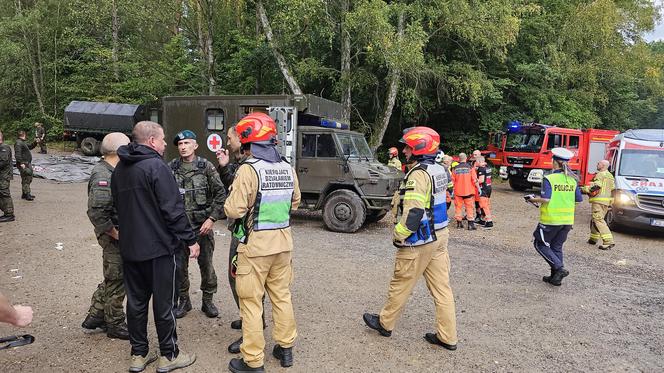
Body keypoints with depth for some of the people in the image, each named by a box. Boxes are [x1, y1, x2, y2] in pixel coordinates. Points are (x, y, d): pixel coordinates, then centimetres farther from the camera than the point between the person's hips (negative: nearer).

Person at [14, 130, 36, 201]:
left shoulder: (23, 142, 17)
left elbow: (30, 147, 34)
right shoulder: (18, 143, -14)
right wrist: (21, 163, -27)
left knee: (29, 179, 16)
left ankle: (25, 194, 25)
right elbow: (17, 154, -22)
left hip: (28, 163, 11)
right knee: (26, 179, -10)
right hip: (23, 164, -11)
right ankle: (26, 194, -7)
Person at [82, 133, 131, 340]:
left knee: (113, 279, 22)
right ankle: (115, 325, 21)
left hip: (120, 233, 10)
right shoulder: (103, 176, -22)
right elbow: (96, 212, -29)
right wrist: (115, 234, -21)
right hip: (114, 237, -10)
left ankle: (95, 316, 35)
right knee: (117, 282, 5)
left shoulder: (112, 171, 9)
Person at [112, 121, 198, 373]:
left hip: (129, 247, 7)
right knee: (163, 303, 5)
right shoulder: (156, 166, -17)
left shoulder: (119, 169, 9)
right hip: (158, 247, -7)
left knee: (136, 301, 14)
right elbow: (173, 209, -20)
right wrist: (190, 240, -13)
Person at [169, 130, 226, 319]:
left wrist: (212, 218, -10)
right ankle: (184, 300, 27)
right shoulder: (171, 168, 4)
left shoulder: (206, 166, -2)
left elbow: (220, 193, -3)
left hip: (202, 225, -2)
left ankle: (208, 300, 23)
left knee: (206, 264, 6)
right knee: (179, 265, 8)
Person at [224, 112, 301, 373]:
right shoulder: (288, 168, 4)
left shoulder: (248, 169, -16)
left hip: (255, 244, -6)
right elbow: (295, 202, 15)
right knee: (281, 296, 18)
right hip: (283, 242, 6)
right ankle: (285, 348, 31)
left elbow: (234, 211, -17)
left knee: (251, 302, 5)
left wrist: (230, 201, 2)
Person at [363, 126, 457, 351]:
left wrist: (398, 234, -14)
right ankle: (447, 337, 19)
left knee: (400, 285, 9)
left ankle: (385, 323, 27)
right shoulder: (439, 170, 9)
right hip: (439, 235, 9)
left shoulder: (419, 173, -19)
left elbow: (414, 211, -26)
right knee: (441, 287, 11)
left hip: (419, 241, -9)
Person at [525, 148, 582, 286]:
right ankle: (556, 277, 20)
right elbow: (579, 199, 7)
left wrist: (533, 199, -5)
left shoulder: (549, 179, -14)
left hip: (550, 219, -6)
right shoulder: (572, 180, 4)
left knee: (540, 244, 10)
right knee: (557, 247, 17)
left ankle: (559, 268, -4)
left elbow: (545, 199, -22)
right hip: (567, 220, 6)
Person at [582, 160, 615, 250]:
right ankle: (593, 238, 26)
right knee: (594, 220, 19)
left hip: (599, 201, -10)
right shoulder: (610, 176, 20)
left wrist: (584, 189, -11)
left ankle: (608, 241, -20)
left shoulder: (600, 175, -10)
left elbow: (595, 186, -21)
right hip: (606, 201, 10)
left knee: (599, 220, -13)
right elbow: (612, 188, 20)